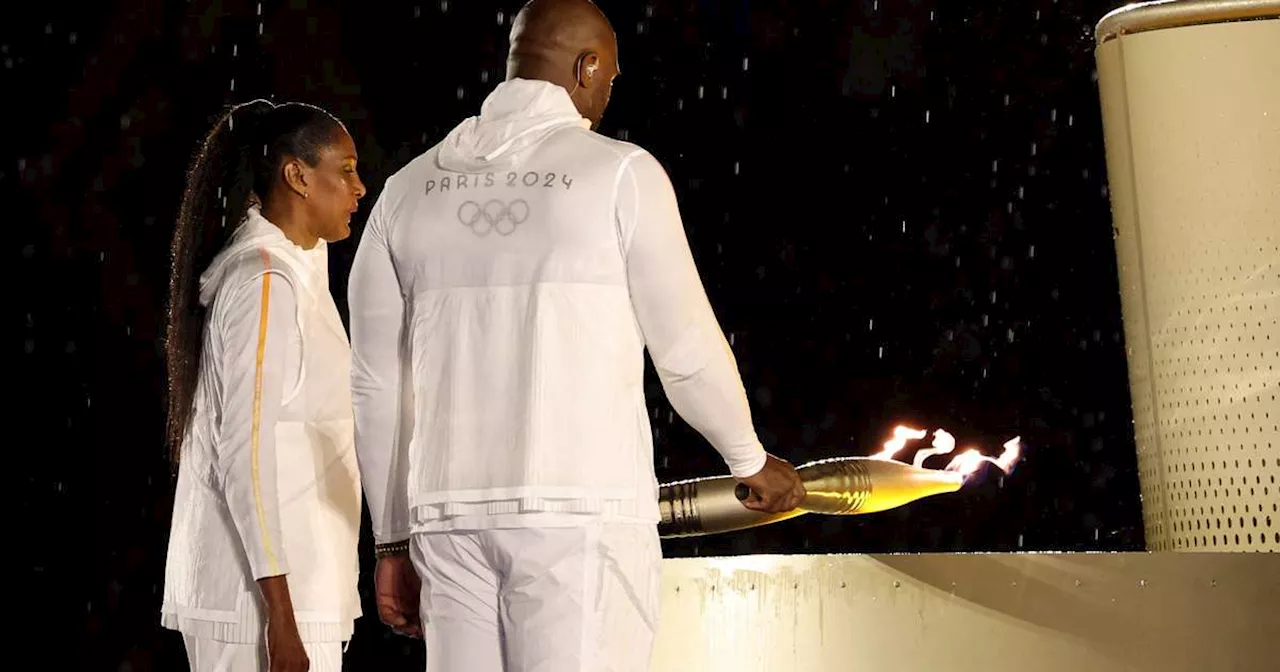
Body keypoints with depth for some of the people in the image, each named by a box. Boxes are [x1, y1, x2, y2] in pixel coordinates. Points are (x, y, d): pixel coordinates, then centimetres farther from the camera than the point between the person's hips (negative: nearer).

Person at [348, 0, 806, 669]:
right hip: (581, 513, -4)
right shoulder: (621, 174, -2)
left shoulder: (409, 188, 11)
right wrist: (752, 462, 20)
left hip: (450, 517, 5)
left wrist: (393, 541, 18)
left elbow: (377, 383, 12)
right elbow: (687, 351, 3)